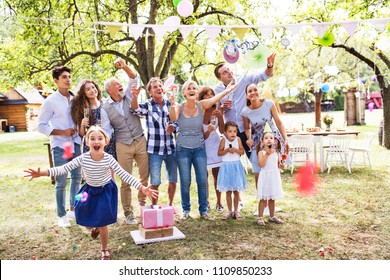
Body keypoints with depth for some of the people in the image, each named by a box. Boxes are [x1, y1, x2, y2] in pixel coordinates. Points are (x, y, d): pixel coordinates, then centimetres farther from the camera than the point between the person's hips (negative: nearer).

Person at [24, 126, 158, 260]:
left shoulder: (109, 159, -23)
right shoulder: (82, 158, -20)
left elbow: (124, 175, -21)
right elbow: (64, 168, -17)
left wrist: (142, 188, -29)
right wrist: (41, 173, -27)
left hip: (106, 191, -2)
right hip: (90, 190, 3)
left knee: (102, 223, 3)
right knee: (84, 220, 4)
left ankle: (105, 250, 31)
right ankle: (95, 227, 45)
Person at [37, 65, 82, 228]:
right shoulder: (50, 101, -8)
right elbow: (41, 126, -7)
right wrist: (62, 132, -16)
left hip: (75, 144, 5)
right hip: (60, 146, -5)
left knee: (77, 178, 13)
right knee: (61, 182, 1)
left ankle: (73, 210, 30)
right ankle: (62, 215, 16)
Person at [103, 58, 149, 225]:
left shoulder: (129, 95, 5)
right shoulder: (105, 107, 1)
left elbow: (135, 78, -5)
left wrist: (124, 66, -19)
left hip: (141, 141, 2)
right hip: (123, 145, -2)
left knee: (145, 175, 6)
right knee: (126, 181, 2)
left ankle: (143, 204, 27)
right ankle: (128, 213, 13)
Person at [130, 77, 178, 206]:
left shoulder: (169, 104, 7)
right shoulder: (148, 105, -2)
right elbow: (135, 108, -22)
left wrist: (173, 128, -19)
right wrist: (135, 96, -43)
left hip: (171, 147, 3)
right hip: (154, 149, -3)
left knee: (173, 180, 11)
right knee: (155, 182, 0)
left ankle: (170, 205, 29)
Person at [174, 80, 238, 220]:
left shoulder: (201, 105, -3)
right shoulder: (180, 107, -5)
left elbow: (215, 98, -21)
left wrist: (226, 91, -36)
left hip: (199, 148, 1)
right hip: (183, 149, -1)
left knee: (202, 180, 1)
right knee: (185, 181, 3)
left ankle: (203, 210, 16)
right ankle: (186, 210, 20)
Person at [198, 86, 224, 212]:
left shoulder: (217, 110, -7)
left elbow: (222, 131, -8)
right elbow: (200, 135, -12)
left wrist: (220, 116, -21)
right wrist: (207, 132, -33)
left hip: (215, 144, 2)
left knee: (217, 174, 5)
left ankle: (219, 202, 17)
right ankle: (205, 202, 18)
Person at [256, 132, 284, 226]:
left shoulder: (276, 152, 7)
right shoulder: (261, 152, -7)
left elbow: (278, 164, 13)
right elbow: (261, 164, -19)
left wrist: (281, 165, -9)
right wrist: (267, 154, -22)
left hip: (274, 176, 5)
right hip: (265, 176, -4)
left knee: (272, 198, 15)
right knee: (263, 198, -2)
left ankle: (272, 216, 26)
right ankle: (260, 217, 7)